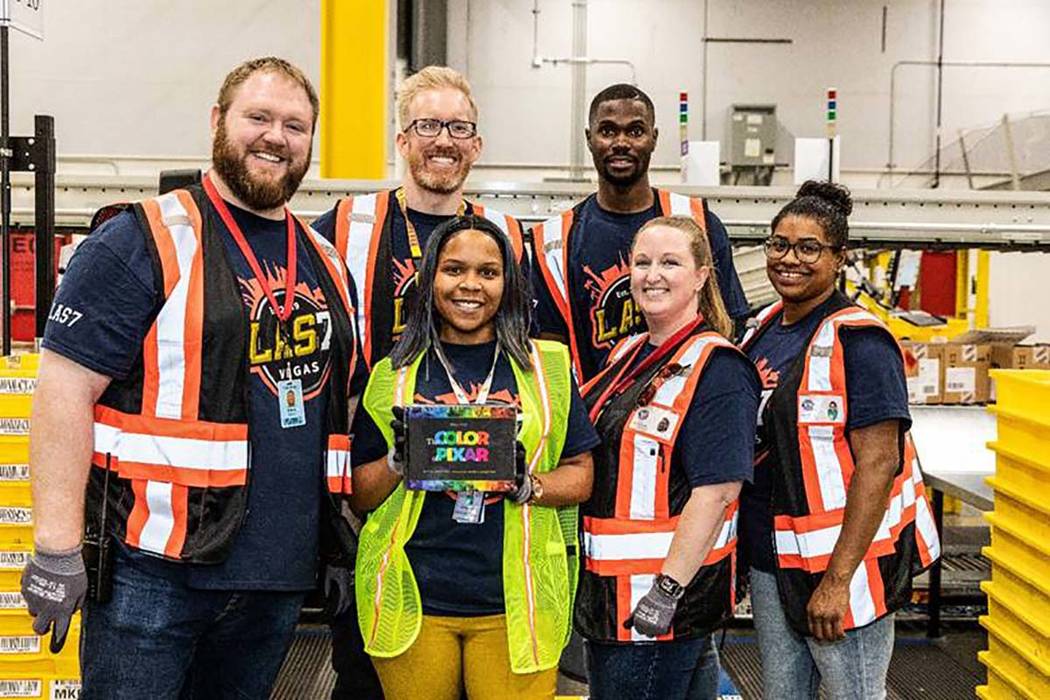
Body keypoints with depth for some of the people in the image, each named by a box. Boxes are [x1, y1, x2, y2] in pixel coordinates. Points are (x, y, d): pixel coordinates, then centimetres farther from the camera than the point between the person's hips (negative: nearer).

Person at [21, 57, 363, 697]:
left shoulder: (326, 262, 14)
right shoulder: (142, 242, -6)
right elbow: (67, 388, -12)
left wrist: (342, 544, 16)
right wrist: (57, 550, -18)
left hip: (282, 573, 6)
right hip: (152, 570, -6)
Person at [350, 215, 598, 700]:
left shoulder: (546, 367, 6)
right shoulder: (393, 376, 6)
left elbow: (579, 476, 7)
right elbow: (359, 497, 8)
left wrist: (528, 485, -12)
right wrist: (399, 460, -11)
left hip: (515, 602, 0)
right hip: (412, 601, 0)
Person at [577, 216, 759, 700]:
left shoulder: (716, 370, -14)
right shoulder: (628, 354, 11)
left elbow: (717, 491, -20)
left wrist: (667, 591, -23)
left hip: (668, 594, -8)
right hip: (607, 587, 8)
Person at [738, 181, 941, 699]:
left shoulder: (859, 340, -14)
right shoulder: (762, 330, 9)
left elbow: (878, 464, -19)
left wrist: (838, 578, -22)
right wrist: (738, 547, 15)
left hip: (841, 559, -7)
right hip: (769, 556, 7)